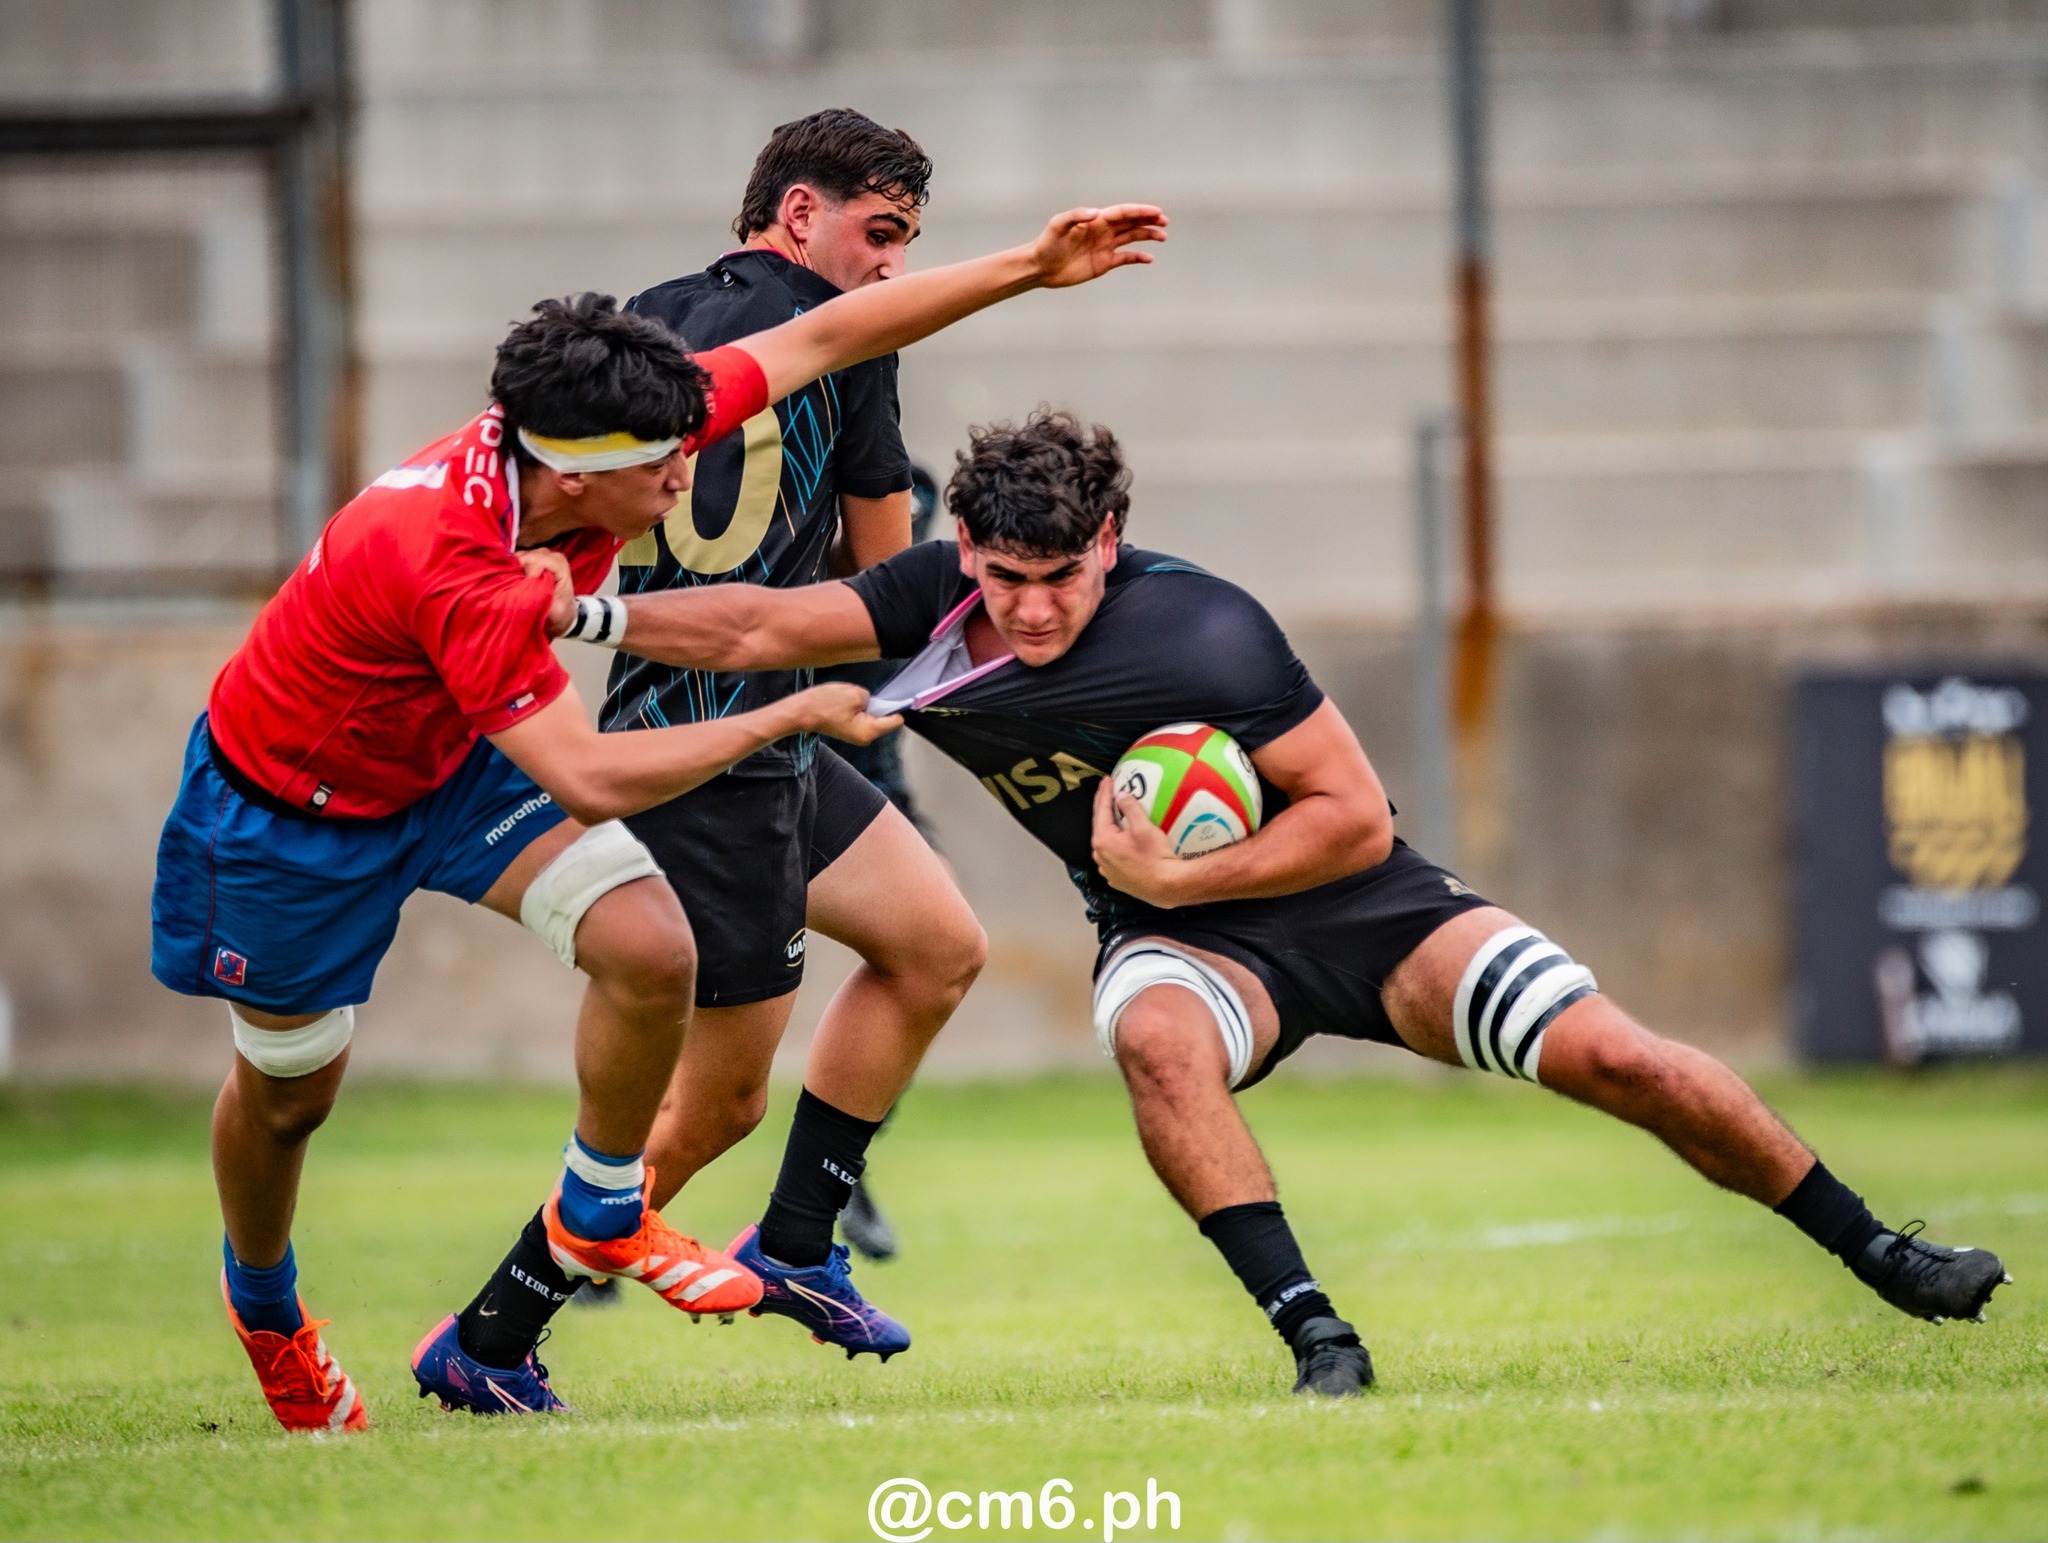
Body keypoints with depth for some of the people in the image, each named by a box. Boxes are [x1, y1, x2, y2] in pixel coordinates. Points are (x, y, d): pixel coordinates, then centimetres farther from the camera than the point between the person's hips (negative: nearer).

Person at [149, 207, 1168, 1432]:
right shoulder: (448, 565, -42)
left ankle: (601, 1216, 9)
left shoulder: (606, 439, -22)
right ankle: (265, 1306, 45)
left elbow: (820, 339, -12)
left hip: (454, 757, 6)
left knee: (651, 950, -16)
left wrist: (1030, 268, -15)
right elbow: (589, 781, -39)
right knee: (292, 1089, 13)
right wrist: (791, 718, -31)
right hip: (294, 801, -6)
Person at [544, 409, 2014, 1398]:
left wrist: (1186, 878, -26)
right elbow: (766, 628, -8)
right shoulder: (943, 602, -13)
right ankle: (1314, 1334, -35)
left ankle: (1880, 1254, 3)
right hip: (1180, 931, 3)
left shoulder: (1205, 637, -26)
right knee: (1155, 1037, -36)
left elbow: (1356, 815, -20)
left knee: (1606, 1052, -16)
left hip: (1358, 903, -3)